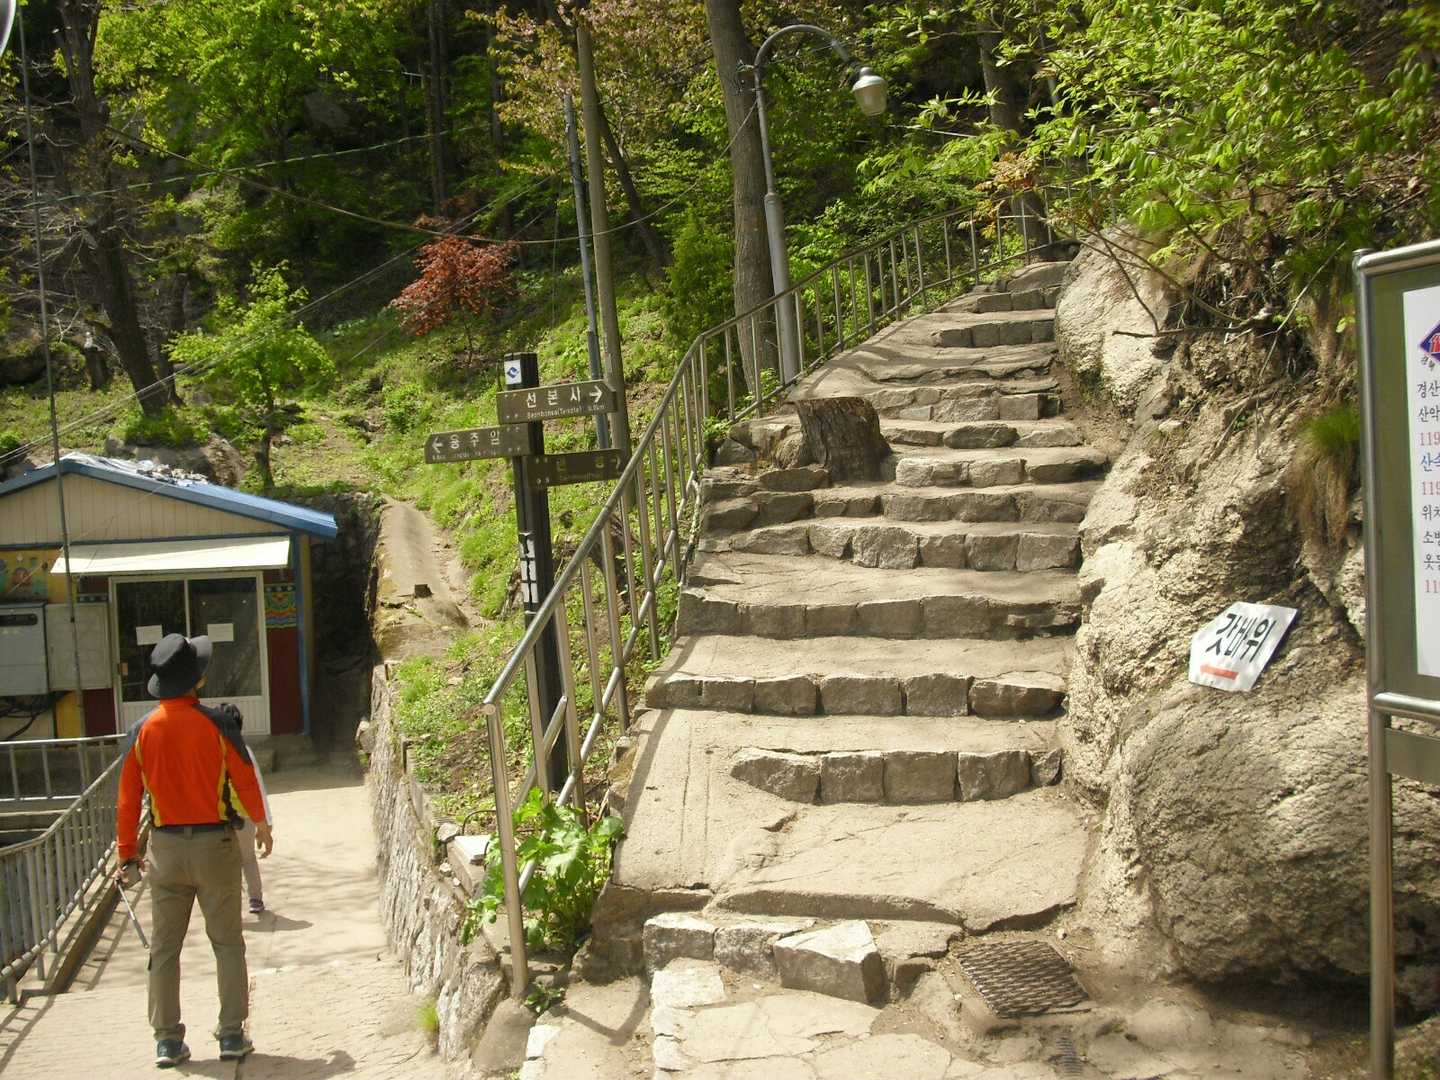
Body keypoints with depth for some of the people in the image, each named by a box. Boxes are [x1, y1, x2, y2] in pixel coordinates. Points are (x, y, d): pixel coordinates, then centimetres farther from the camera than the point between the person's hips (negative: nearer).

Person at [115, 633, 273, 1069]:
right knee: (228, 943, 9)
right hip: (215, 844, -2)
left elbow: (127, 801, 1)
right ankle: (232, 1035, 12)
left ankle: (167, 1040, 14)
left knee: (164, 947, 11)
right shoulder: (216, 724, -11)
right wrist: (261, 823, 13)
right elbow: (245, 780, -4)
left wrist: (128, 855, 10)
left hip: (165, 848, 2)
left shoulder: (141, 731, -2)